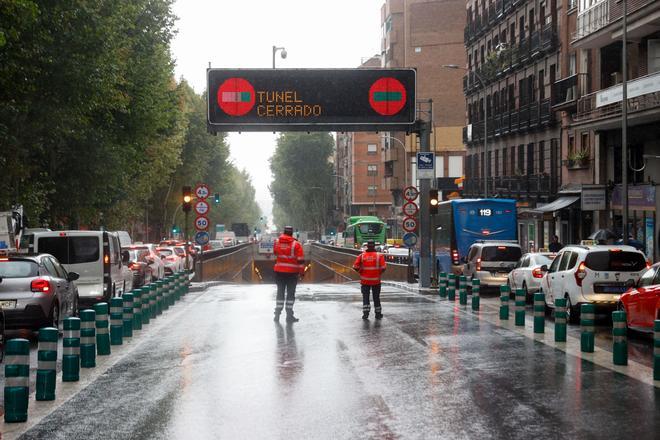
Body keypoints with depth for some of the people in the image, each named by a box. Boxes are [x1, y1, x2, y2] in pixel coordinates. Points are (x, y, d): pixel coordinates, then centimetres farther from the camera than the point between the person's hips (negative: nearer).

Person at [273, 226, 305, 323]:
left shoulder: (277, 242, 1)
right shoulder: (296, 244, -9)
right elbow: (300, 260, -11)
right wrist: (302, 271, -3)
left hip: (279, 271, 3)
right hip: (292, 272, -3)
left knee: (280, 292, 13)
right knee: (290, 293, 5)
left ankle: (277, 314, 14)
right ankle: (289, 315, 6)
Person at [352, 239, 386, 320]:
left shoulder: (362, 255, -3)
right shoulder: (379, 255, -5)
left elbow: (355, 266, -8)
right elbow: (383, 268, -13)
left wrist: (361, 272, 10)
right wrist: (379, 273, 7)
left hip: (365, 280, 0)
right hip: (376, 280, 0)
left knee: (365, 297, 8)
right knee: (376, 297, 12)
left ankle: (365, 312, -3)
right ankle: (378, 314, 18)